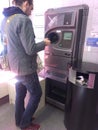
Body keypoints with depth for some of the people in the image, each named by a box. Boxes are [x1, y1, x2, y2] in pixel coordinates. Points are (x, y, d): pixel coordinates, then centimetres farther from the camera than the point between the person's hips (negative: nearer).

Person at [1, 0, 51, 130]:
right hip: (26, 68, -8)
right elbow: (30, 49, -23)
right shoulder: (24, 20, -21)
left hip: (15, 66, 9)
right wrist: (44, 43, -7)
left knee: (20, 94, 21)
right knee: (36, 94, 12)